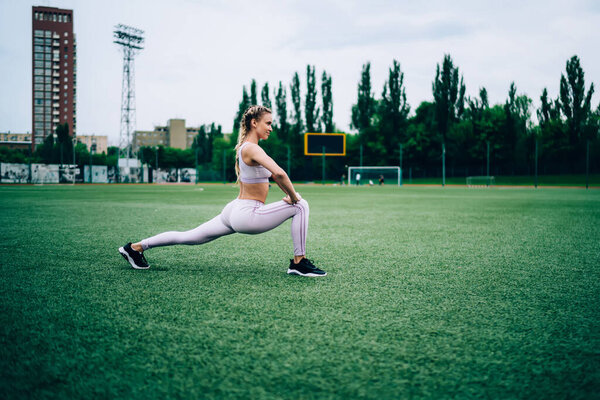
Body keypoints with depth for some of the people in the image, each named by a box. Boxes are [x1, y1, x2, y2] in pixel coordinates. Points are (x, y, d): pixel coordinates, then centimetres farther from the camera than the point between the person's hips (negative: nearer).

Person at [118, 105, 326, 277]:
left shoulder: (247, 147, 15)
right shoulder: (251, 148, -17)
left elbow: (274, 174, 26)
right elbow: (279, 173, -31)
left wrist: (290, 195, 16)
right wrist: (293, 197, -17)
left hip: (235, 211, 10)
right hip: (247, 215, -10)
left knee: (190, 237, 18)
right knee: (300, 206, -9)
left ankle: (136, 247, 23)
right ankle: (299, 262, -6)